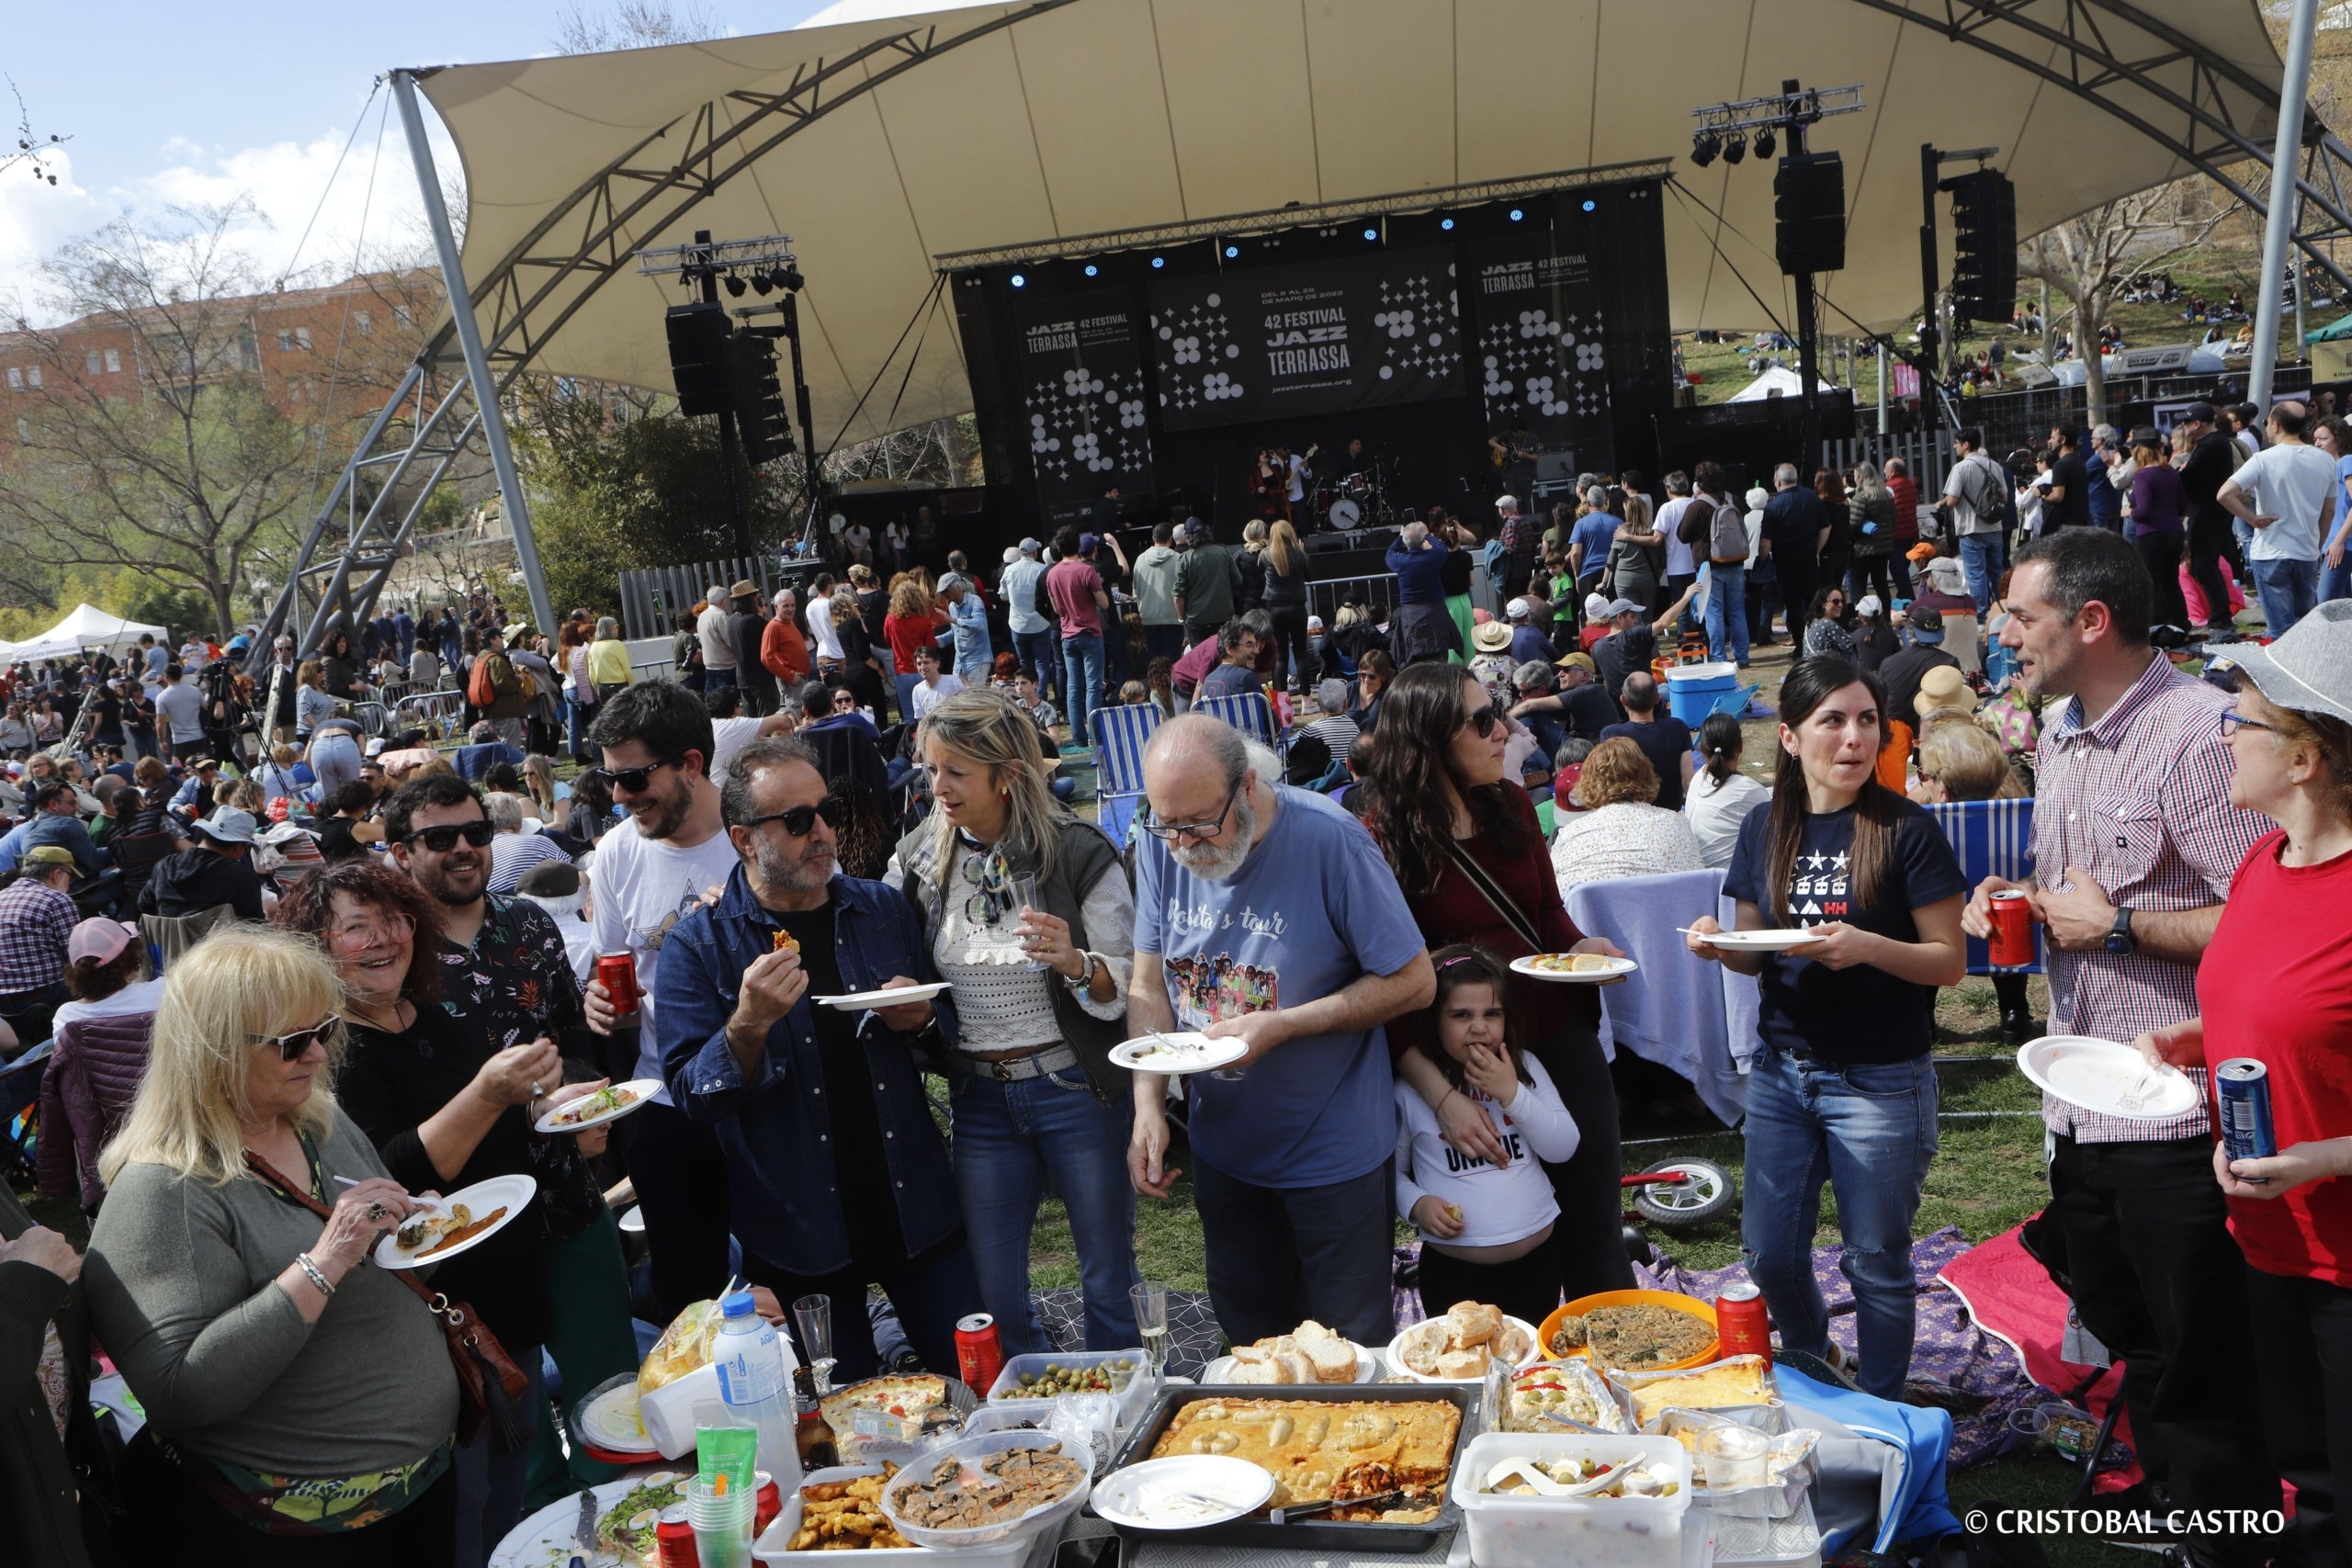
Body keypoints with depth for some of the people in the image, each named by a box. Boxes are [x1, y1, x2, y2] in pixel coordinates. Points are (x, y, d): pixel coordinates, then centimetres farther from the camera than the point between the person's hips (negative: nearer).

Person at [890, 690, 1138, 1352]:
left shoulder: (1078, 853, -11)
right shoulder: (918, 858, 1)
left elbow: (1125, 987, -8)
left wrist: (1074, 963, -28)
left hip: (1076, 1091, -4)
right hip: (979, 1097, 4)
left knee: (1109, 1280, 8)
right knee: (992, 1295, 11)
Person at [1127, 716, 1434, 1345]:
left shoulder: (1329, 839, -22)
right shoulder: (1161, 844, -8)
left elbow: (1412, 982, -16)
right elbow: (1149, 986, 0)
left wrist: (1281, 1026, -23)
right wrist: (1148, 1104, -14)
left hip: (1333, 1150, -4)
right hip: (1222, 1146, 4)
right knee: (1250, 1343, 21)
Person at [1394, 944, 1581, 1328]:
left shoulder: (1525, 1068, 1)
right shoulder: (1411, 1090, -7)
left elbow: (1564, 1148, -4)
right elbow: (1392, 1170, 1)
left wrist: (1512, 1093, -15)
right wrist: (1416, 1204, -19)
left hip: (1536, 1258, 3)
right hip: (1452, 1270, -3)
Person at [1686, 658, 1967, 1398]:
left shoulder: (1906, 830, -10)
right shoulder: (1764, 830, 3)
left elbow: (1950, 961, -9)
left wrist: (1867, 946, -26)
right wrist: (1719, 946, -11)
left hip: (1880, 1080, -4)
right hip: (1781, 1068, 4)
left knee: (1875, 1261, 9)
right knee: (1769, 1255, 11)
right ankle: (1815, 1371, 40)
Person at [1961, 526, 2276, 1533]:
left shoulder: (2198, 730, -19)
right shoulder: (2057, 731, 11)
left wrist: (2119, 927, -18)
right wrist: (2014, 900, 4)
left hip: (2173, 1113, -9)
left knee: (2197, 1373, 6)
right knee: (2125, 1339, 24)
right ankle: (2164, 1502, 42)